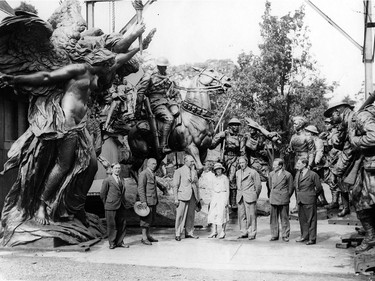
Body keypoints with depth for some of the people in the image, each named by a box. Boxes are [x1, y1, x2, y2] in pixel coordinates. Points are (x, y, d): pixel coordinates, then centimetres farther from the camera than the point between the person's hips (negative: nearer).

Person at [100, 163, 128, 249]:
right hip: (111, 207, -6)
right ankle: (112, 243, 10)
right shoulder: (107, 180, -5)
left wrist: (123, 202, 15)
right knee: (111, 225, 0)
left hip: (121, 206, 6)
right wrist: (106, 204, 3)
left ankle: (120, 242, 16)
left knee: (122, 224, 6)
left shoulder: (122, 180, 14)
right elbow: (102, 193, -1)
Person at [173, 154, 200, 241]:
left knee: (191, 215, 7)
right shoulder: (179, 171, -1)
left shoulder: (194, 172, 15)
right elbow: (175, 186, -4)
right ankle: (178, 234, 0)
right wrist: (176, 198, -10)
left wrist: (198, 197, 13)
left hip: (192, 196, 5)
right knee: (180, 215, -6)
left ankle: (189, 233, 16)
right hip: (183, 196, -5)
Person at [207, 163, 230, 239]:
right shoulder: (214, 179, 12)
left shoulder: (225, 178, -3)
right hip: (215, 197, 5)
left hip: (223, 197, -5)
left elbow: (227, 190, -4)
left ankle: (223, 232, 3)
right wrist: (211, 200, 13)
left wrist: (226, 200, -11)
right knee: (213, 214, -1)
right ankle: (214, 231, 3)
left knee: (222, 215, -6)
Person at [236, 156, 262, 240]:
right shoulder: (237, 173, 15)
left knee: (251, 215, -6)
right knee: (241, 215, 5)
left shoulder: (253, 172, -3)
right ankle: (244, 233, 12)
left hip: (250, 197, -5)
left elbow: (258, 185, 1)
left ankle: (252, 233, 0)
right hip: (240, 197, 6)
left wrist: (255, 196, 6)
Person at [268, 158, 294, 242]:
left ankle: (285, 235, 12)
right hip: (273, 199, 4)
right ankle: (274, 235, 14)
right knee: (273, 218, 5)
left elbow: (291, 188, 2)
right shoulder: (271, 174, 8)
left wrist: (287, 197, 7)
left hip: (283, 200, -4)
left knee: (284, 218, 3)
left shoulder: (287, 175, -5)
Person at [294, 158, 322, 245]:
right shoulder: (298, 174, 9)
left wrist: (313, 195, 5)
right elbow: (295, 185, 23)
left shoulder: (313, 174, -12)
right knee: (302, 219, 12)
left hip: (309, 200, -7)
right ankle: (304, 236, 24)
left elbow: (319, 188, -4)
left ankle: (312, 238, 6)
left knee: (311, 219, -1)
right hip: (300, 200, 7)